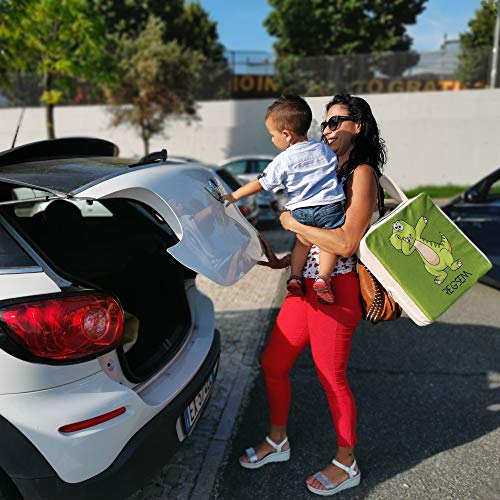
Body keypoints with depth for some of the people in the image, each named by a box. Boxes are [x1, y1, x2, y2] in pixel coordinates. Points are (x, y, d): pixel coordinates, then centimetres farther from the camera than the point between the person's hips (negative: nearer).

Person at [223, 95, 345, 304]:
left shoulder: (283, 161, -5)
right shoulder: (324, 149, 8)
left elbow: (260, 184, -1)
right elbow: (336, 165, 25)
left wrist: (234, 195, 9)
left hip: (300, 211, -1)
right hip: (329, 208, 1)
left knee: (303, 241, 23)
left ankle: (295, 276, 15)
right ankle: (323, 278, -2)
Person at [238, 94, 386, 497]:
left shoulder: (362, 173, -10)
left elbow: (346, 243, -22)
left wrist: (294, 224, -13)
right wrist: (284, 261, 13)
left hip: (335, 290, -8)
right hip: (305, 286, 9)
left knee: (331, 378, 6)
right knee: (273, 364, 14)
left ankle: (347, 465, 31)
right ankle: (278, 442, 37)